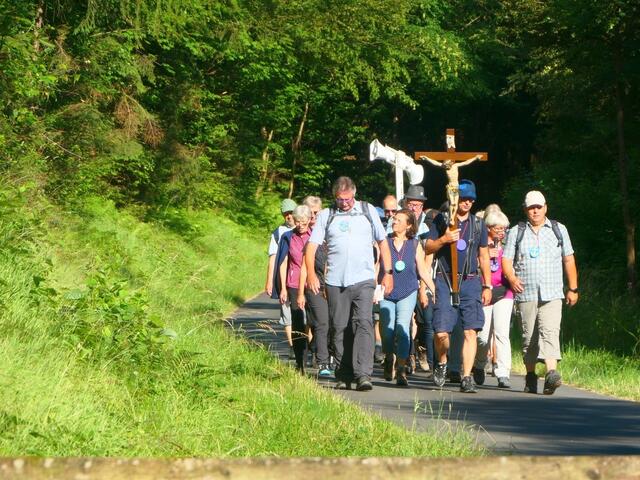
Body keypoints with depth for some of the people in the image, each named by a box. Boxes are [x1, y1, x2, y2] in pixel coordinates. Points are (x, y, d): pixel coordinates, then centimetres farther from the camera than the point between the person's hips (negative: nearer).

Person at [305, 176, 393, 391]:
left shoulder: (368, 211, 11)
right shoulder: (326, 216, 9)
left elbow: (382, 242, 16)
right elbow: (311, 246, 2)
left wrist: (388, 273, 10)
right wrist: (311, 273, -13)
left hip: (363, 279, -1)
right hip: (335, 282, 1)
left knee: (364, 323, -15)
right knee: (339, 329, 5)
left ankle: (363, 374, -22)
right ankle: (343, 376, 14)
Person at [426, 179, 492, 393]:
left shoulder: (478, 224, 14)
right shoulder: (442, 220, 7)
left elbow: (484, 257, 18)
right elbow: (428, 248, 7)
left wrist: (487, 286, 14)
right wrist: (444, 240, -13)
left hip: (470, 282, 2)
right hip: (445, 281, -2)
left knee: (470, 331, -8)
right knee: (441, 332, -8)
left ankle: (466, 378, -6)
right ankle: (441, 363, 22)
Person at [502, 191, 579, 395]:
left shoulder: (559, 230, 13)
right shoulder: (516, 232, 11)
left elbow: (569, 260, 16)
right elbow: (506, 259, 6)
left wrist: (573, 288, 12)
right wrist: (512, 278, -14)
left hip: (552, 294, -1)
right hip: (526, 294, 1)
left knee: (550, 331, -18)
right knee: (529, 336, 4)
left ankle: (551, 373, -31)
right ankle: (530, 376, 17)